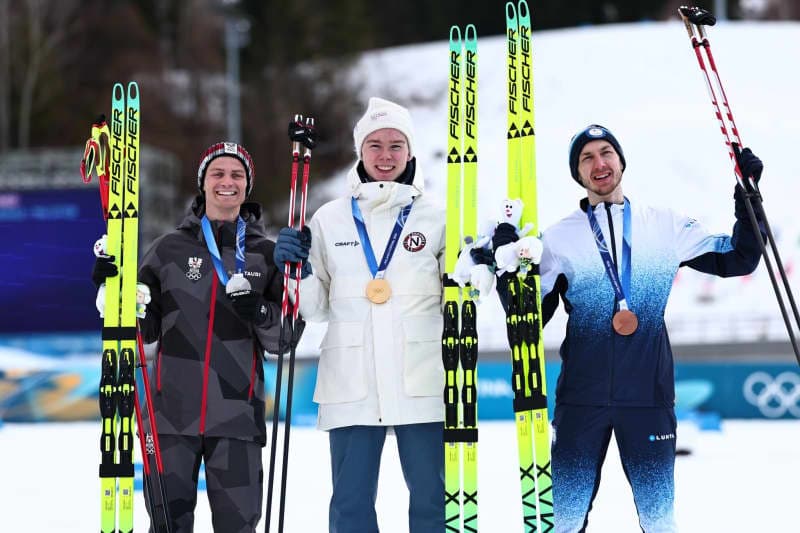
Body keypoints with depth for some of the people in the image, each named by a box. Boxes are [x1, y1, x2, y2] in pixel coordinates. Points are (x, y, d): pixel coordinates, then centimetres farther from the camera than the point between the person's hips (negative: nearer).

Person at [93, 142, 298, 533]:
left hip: (238, 414, 0)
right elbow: (145, 328, 10)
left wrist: (259, 313, -13)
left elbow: (284, 339, 7)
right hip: (174, 411, 0)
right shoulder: (170, 249, 8)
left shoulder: (267, 254, 8)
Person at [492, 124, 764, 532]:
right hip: (581, 397, 0)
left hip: (649, 394, 0)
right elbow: (532, 317, 6)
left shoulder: (667, 227, 8)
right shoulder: (559, 238, 7)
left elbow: (737, 260, 9)